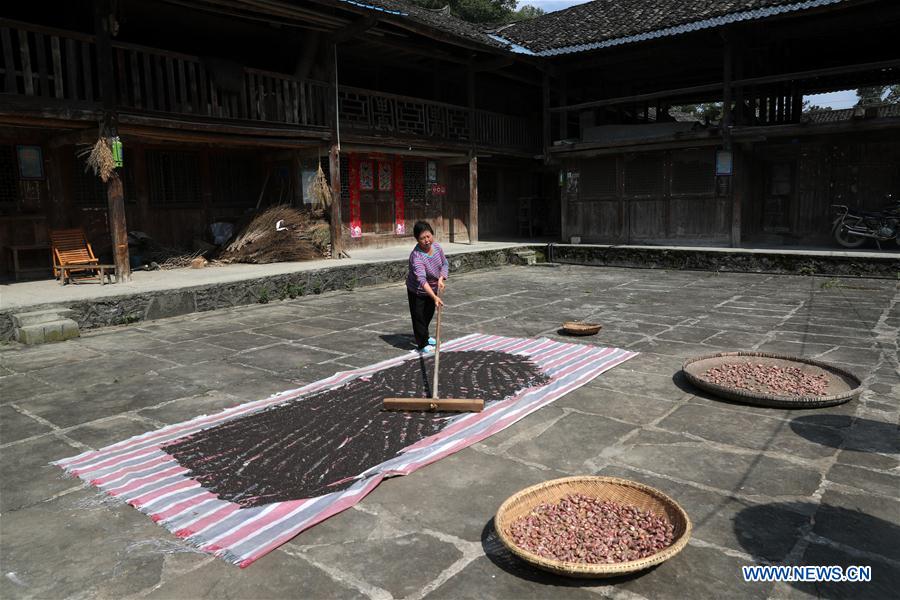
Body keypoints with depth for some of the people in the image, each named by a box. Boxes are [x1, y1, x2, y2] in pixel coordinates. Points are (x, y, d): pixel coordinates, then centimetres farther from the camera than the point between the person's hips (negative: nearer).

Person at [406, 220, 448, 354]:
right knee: (419, 317, -1)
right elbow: (422, 279, -47)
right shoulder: (416, 256, -37)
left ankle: (424, 336, 48)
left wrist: (441, 279, -20)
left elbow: (445, 264, 0)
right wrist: (435, 297, -57)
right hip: (417, 291, -7)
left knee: (429, 314, 24)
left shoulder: (437, 246, -15)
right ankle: (422, 344, 17)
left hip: (432, 289, 7)